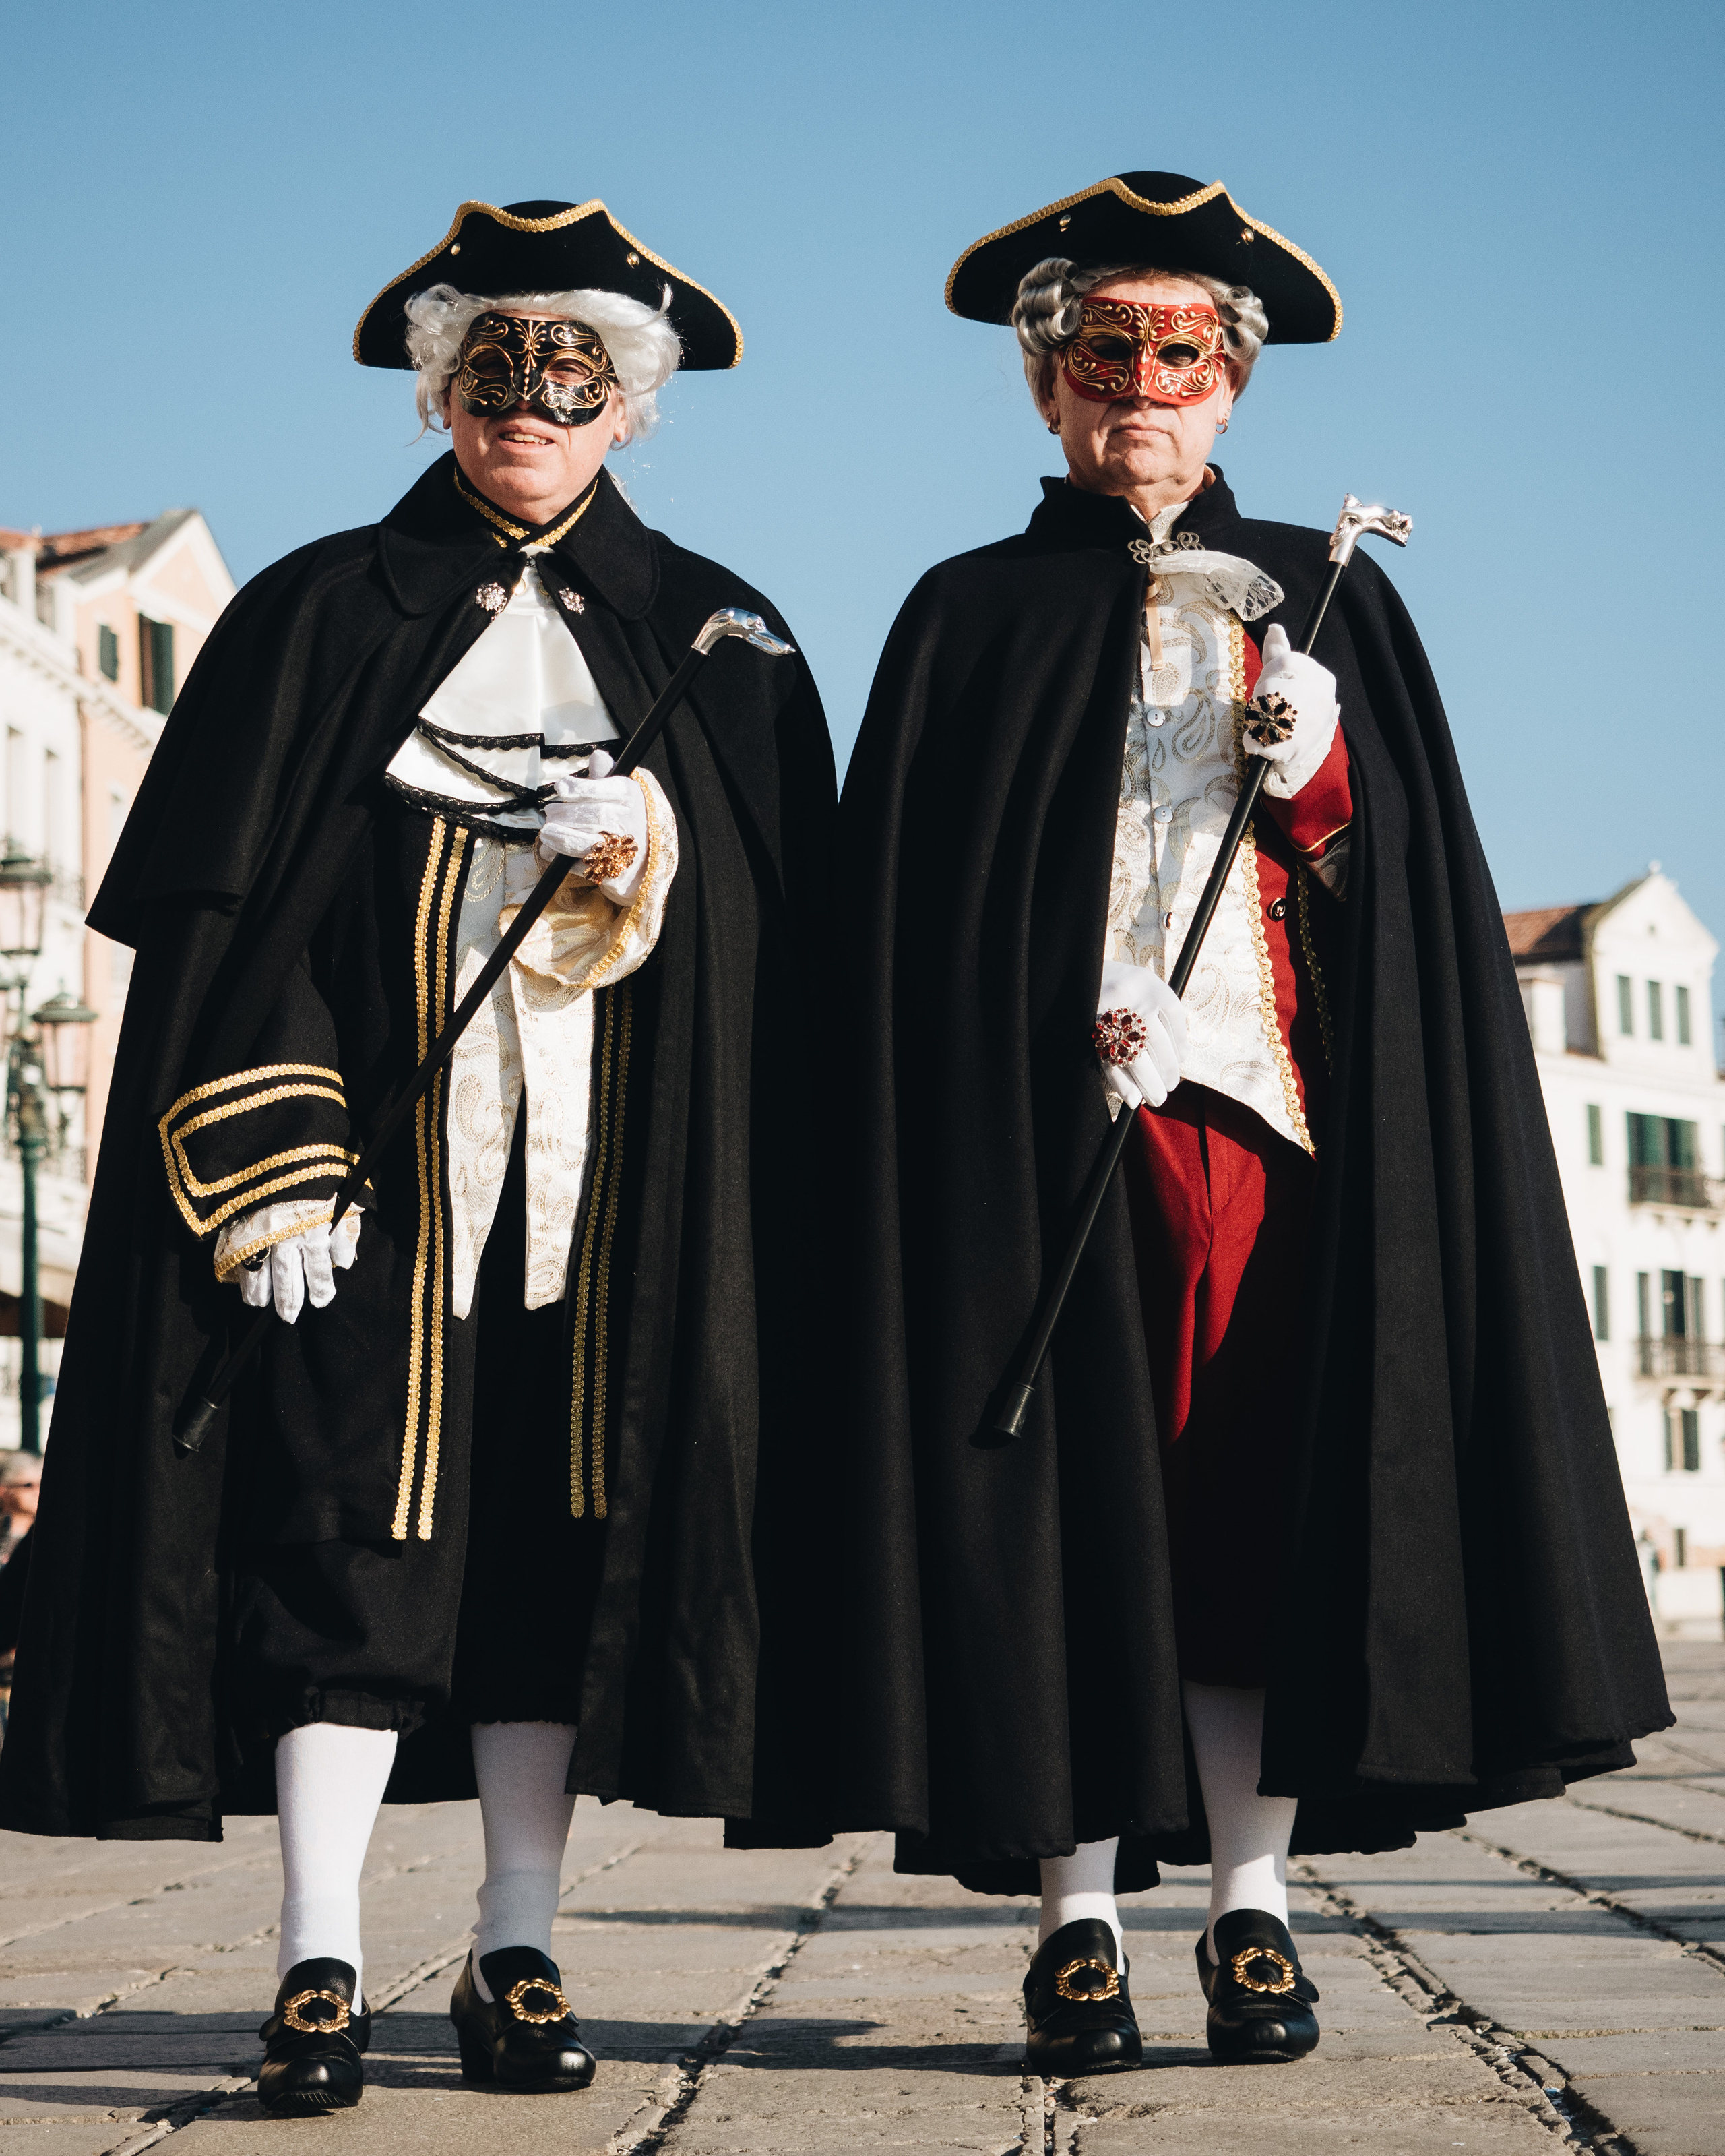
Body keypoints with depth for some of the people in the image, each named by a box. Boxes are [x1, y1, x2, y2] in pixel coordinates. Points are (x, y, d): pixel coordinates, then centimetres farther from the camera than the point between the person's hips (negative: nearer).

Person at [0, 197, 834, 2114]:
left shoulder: (716, 643, 12)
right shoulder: (324, 615, 7)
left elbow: (781, 951, 8)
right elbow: (218, 908, 0)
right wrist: (266, 1166, -11)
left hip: (614, 1168, 2)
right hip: (387, 1146, -1)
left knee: (567, 1531, 2)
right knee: (352, 1524, -6)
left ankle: (516, 1954, 11)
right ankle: (320, 1968, -2)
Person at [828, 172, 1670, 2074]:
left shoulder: (1325, 599, 17)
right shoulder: (972, 618, 11)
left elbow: (1404, 880, 11)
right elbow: (905, 907, 3)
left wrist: (1314, 769, -9)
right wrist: (1075, 1014, -11)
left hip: (1271, 1094, 1)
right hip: (1049, 1121, -1)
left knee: (1271, 1490, -3)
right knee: (1072, 1492, -5)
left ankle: (1252, 1905, 2)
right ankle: (1079, 1916, 0)